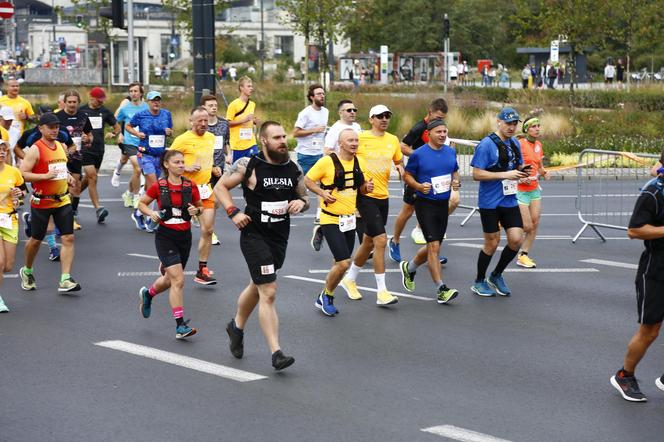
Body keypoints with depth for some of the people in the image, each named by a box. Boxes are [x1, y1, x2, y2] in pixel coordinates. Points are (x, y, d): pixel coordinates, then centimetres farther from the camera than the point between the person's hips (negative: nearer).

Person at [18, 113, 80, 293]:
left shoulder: (61, 146, 10)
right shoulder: (35, 149, -12)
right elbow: (22, 174, -17)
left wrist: (68, 176, 7)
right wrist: (45, 176, -25)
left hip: (62, 200, 5)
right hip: (41, 202, -5)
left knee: (68, 238, -6)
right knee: (36, 239, 9)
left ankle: (65, 280, -7)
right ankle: (27, 271, 35)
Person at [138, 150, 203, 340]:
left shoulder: (191, 186, 0)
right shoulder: (158, 186, -7)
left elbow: (200, 206, 13)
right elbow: (141, 203, 6)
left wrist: (196, 211, -9)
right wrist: (151, 213, -13)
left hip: (185, 237, 4)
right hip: (165, 236, -4)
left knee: (170, 279, 18)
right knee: (178, 280, -15)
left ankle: (147, 294, 50)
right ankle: (180, 325, -11)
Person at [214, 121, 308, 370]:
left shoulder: (293, 169, 3)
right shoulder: (248, 166, -11)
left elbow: (304, 198, 16)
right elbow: (220, 187, -1)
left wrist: (301, 203, -8)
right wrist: (233, 212, -14)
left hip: (280, 237, 6)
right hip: (254, 235, -6)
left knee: (258, 287, 24)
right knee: (269, 293, -13)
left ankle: (237, 326, 49)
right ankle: (276, 353, -13)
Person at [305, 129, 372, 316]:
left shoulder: (357, 162, 6)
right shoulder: (327, 161, -14)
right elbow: (307, 180, -5)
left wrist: (366, 187, -2)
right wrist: (322, 193, -19)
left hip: (349, 220, 7)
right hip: (331, 220, -7)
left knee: (341, 263, 13)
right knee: (343, 263, -15)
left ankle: (324, 299, 32)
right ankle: (326, 296, 9)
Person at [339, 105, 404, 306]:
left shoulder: (393, 140, 8)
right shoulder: (360, 138, -7)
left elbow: (398, 161, 22)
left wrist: (400, 167, -2)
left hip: (383, 196, 6)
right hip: (365, 194, -6)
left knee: (369, 242, 16)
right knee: (381, 239, -15)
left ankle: (350, 279, 36)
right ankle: (381, 292, -11)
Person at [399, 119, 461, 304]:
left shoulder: (451, 152, 7)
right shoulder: (419, 154, -9)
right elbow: (407, 175, 0)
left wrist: (456, 181, -2)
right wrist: (419, 186, -18)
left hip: (443, 204, 6)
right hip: (425, 204, -6)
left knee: (432, 247, 15)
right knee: (434, 246, -13)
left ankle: (409, 268, 42)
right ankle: (441, 290, -10)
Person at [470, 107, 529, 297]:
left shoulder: (515, 143, 9)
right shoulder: (486, 144, -13)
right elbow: (476, 174, -17)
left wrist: (522, 171, -2)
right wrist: (505, 175, -22)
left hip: (510, 201, 6)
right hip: (490, 202, -6)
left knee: (516, 239, -2)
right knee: (492, 243, 2)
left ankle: (496, 275, 21)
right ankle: (479, 282, 22)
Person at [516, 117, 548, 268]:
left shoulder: (538, 144, 9)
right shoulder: (520, 144, -14)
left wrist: (544, 172, 0)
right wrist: (521, 178, -25)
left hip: (534, 190, 7)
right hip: (521, 190, -7)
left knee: (535, 224, 4)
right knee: (527, 226, -6)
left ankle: (523, 256, 13)